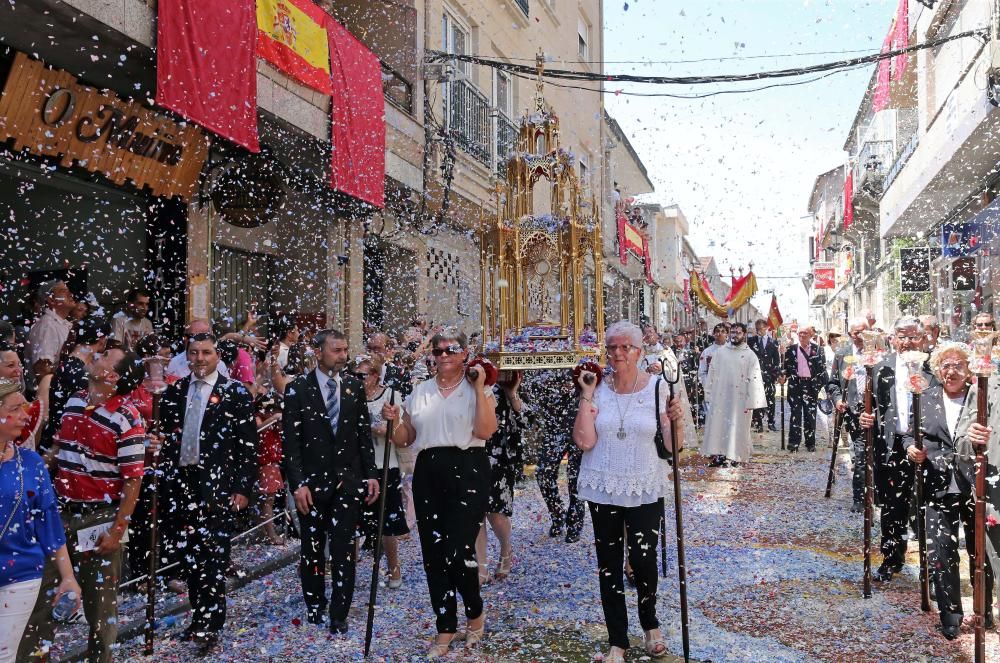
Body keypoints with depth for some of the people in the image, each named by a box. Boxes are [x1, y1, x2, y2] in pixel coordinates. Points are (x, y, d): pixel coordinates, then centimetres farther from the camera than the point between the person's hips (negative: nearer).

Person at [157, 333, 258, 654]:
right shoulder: (174, 391, 11)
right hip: (179, 483, 5)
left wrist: (243, 487, -8)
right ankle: (200, 616, 26)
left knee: (213, 555, -4)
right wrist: (163, 476, 1)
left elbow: (248, 445, -4)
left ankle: (210, 626, 6)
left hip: (217, 486, -4)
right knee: (187, 554, 11)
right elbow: (164, 436, 13)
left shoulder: (236, 392, -2)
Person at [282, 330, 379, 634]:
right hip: (312, 481, -1)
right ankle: (315, 605, 31)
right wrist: (297, 483, -11)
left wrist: (371, 474, 2)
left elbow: (364, 434, 7)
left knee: (344, 550, 2)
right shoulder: (298, 388, -4)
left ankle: (339, 616, 11)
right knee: (312, 549, 13)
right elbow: (291, 440, -6)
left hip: (349, 480, 1)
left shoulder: (355, 387, 4)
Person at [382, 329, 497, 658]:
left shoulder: (478, 390, 1)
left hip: (467, 471, -4)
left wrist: (479, 388, -15)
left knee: (459, 552, -10)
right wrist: (393, 421, -5)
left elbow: (485, 431, -15)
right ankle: (445, 628, 23)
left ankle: (475, 613, 21)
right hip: (428, 473, 5)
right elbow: (405, 439, 15)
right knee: (433, 553, 7)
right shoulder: (420, 391, 13)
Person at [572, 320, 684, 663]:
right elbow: (584, 441, -13)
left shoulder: (657, 387, -5)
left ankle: (650, 625, 31)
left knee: (643, 560, -1)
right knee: (609, 565, 8)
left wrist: (675, 419, -23)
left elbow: (673, 446, -4)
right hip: (603, 489, 2)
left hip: (645, 489, -1)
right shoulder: (598, 387, -2)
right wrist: (586, 394, -14)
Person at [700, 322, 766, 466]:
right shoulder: (721, 352, 7)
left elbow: (754, 380, -7)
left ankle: (735, 455, 13)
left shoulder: (750, 355, -2)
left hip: (740, 399, -3)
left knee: (737, 427, 4)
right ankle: (719, 454, 8)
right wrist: (709, 393, 4)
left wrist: (751, 403, -13)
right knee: (718, 424, 2)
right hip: (720, 397, 3)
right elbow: (712, 374, 8)